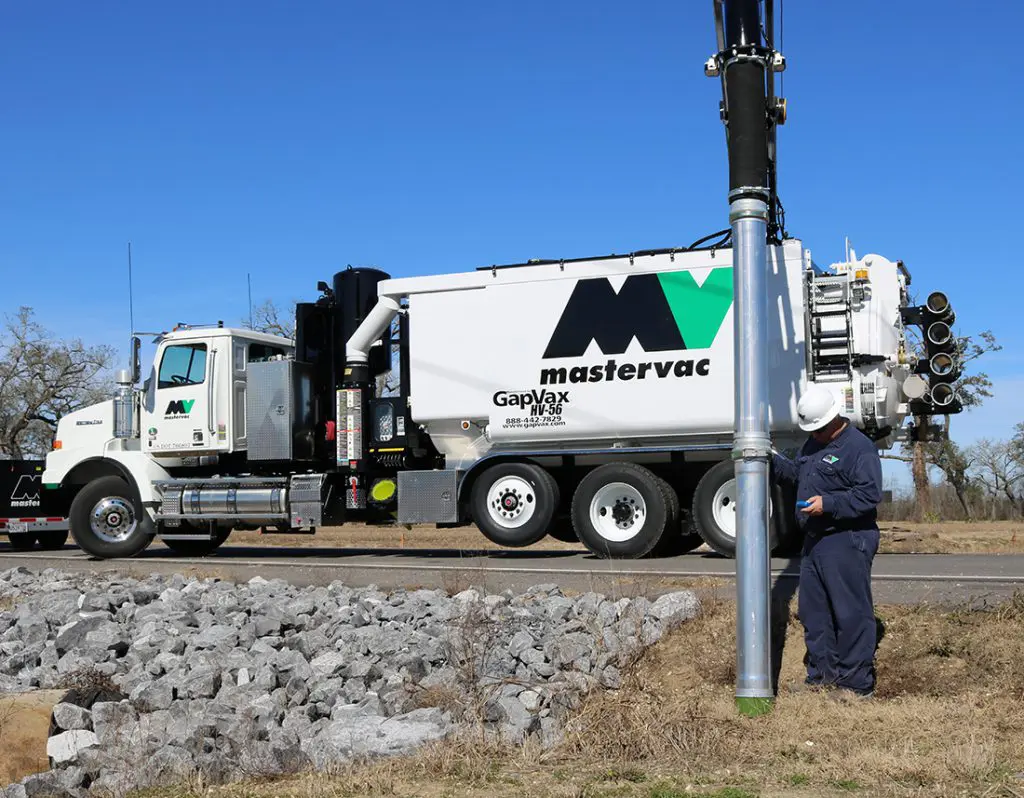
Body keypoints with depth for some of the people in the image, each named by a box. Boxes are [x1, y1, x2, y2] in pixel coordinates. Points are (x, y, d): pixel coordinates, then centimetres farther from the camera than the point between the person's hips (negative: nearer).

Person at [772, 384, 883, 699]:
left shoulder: (859, 446, -12)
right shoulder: (814, 443, 17)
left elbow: (870, 494, -19)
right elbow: (797, 473, 28)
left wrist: (828, 504, -25)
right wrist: (773, 459, 13)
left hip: (847, 542, -9)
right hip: (814, 541, 9)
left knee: (851, 613, -4)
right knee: (813, 611, 14)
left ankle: (857, 684, 3)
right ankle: (821, 675, 24)